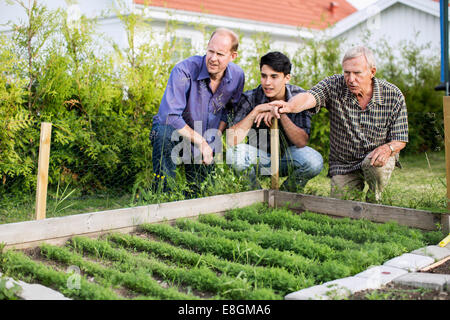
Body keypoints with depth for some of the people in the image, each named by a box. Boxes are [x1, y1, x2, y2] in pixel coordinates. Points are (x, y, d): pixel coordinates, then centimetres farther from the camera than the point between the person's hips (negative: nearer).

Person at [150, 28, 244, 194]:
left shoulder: (237, 76, -10)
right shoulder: (184, 70, -28)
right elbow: (170, 117, -32)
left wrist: (217, 136, -4)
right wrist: (201, 142, -27)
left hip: (206, 140, 4)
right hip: (173, 131, -4)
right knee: (166, 132, -39)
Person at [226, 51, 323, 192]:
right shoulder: (250, 98, -16)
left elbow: (302, 142, -20)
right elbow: (232, 141, -27)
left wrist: (281, 113, -32)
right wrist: (257, 110, -33)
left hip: (288, 156, 1)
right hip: (259, 157, -1)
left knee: (315, 161, -29)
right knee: (234, 153, -31)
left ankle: (285, 192, 1)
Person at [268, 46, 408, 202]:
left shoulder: (393, 96, -13)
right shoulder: (334, 85, -14)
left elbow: (400, 140, -10)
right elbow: (308, 97, -34)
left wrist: (388, 148, -34)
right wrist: (289, 106, -58)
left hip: (374, 157, -1)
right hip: (343, 165, 1)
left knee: (378, 163, -35)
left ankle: (374, 200, -1)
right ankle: (356, 185, 27)